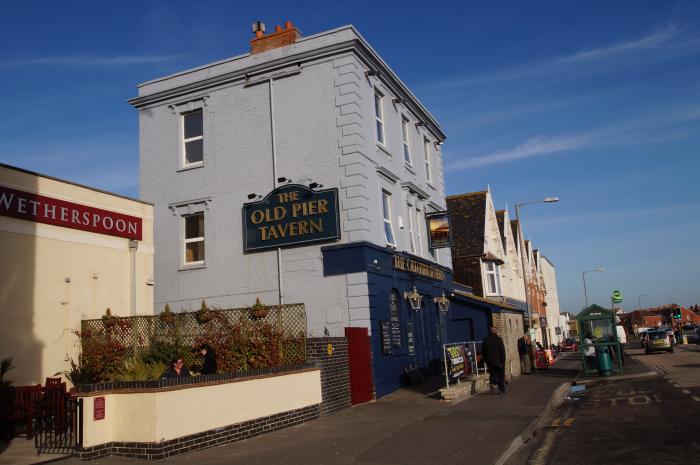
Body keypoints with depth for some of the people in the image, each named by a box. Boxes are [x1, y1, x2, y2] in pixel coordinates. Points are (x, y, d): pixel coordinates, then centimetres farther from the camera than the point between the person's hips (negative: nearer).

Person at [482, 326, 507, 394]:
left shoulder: (485, 340, 4)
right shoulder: (498, 339, -10)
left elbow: (483, 352, 9)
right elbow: (502, 351, -12)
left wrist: (486, 361, 16)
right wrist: (503, 362, -7)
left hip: (490, 362, 3)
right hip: (499, 362, -3)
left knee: (493, 374, 17)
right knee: (501, 375, 9)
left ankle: (492, 383, -10)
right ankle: (501, 390, 10)